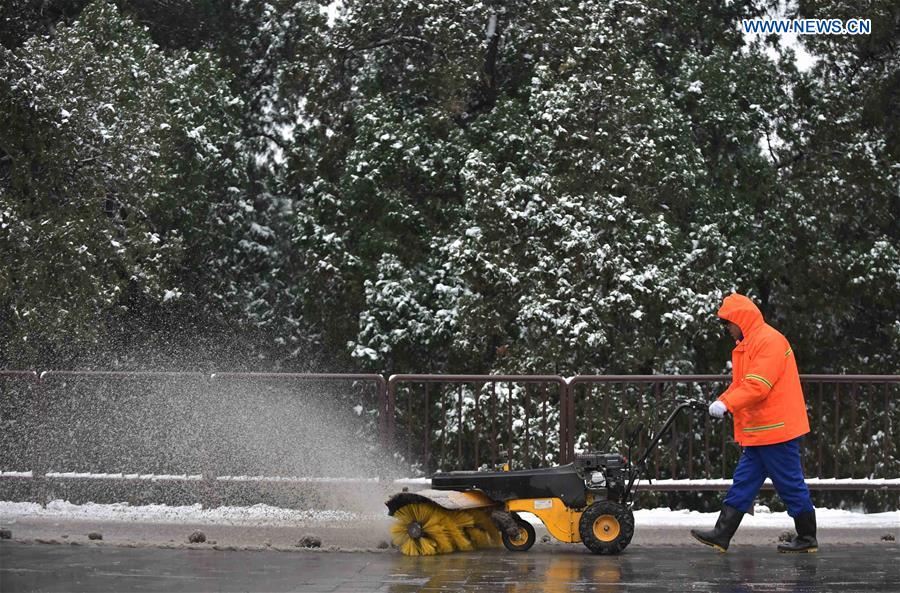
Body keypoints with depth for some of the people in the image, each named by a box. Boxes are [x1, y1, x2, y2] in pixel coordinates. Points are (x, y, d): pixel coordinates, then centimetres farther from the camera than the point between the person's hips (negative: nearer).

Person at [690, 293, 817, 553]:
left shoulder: (770, 341, -16)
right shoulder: (746, 344, 17)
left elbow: (757, 386, -24)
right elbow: (740, 385, 20)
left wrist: (726, 404, -24)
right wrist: (720, 401, 4)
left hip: (776, 429, -10)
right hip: (758, 432, 10)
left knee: (790, 484, -1)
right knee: (743, 483, 7)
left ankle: (807, 539, 9)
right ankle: (721, 535, 6)